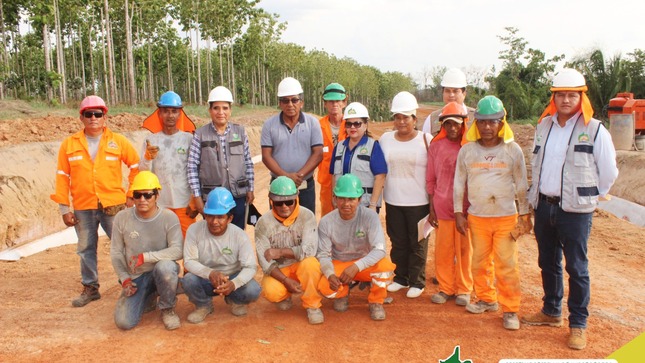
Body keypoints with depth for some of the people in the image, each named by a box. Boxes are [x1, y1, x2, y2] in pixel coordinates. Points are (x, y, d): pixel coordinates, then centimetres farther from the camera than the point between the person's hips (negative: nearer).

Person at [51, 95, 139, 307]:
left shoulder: (118, 141, 2)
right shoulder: (69, 144, 5)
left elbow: (136, 166, 8)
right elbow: (62, 176, 5)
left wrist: (131, 195, 3)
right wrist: (64, 208, 0)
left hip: (114, 205, -2)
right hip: (82, 208, 2)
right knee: (86, 249, 12)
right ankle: (90, 288, 27)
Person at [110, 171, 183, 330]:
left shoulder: (169, 217, -13)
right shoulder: (122, 218, -4)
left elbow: (177, 250, -22)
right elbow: (116, 252, 4)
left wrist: (145, 256, -29)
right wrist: (124, 278, -8)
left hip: (162, 273, -3)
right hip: (135, 277, 3)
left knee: (165, 266, -39)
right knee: (124, 322, -13)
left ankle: (167, 309, -9)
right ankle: (148, 300, 23)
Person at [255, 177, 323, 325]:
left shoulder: (306, 216, -15)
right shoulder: (263, 223, -11)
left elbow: (309, 250, -25)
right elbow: (265, 260, -14)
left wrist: (280, 252, -23)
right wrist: (286, 281, -25)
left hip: (301, 267, -1)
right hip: (278, 271, 1)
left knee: (310, 262, -34)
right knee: (271, 291, -30)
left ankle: (312, 305, -10)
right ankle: (284, 295, 10)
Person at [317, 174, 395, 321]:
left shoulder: (370, 216, -22)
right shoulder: (326, 222, -16)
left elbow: (380, 250, -30)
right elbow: (323, 254, -11)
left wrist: (356, 266, -43)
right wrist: (330, 274, -32)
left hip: (366, 264, -1)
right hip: (339, 265, 1)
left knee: (385, 264, -34)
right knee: (325, 287, -29)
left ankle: (376, 302, -2)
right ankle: (343, 292, 12)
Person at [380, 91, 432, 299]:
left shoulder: (426, 140, -5)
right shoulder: (385, 139, 5)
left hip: (418, 202, -3)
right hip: (393, 201, 3)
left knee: (417, 244, 6)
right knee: (398, 242, 13)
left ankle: (417, 282, 20)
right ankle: (400, 278, 28)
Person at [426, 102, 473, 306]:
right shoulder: (436, 146, 2)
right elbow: (430, 180, 7)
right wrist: (431, 209, 5)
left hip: (465, 208, -1)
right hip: (442, 208, 2)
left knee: (464, 250, 8)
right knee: (443, 251, 8)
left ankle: (463, 289, 24)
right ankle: (445, 288, 24)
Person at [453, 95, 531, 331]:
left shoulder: (512, 150, -3)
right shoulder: (467, 150, 0)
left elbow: (521, 184, 3)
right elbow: (459, 183, 6)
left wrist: (525, 214, 2)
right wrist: (458, 213, 3)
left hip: (506, 217, -2)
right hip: (476, 217, 2)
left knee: (506, 264, -1)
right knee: (480, 262, 12)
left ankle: (510, 309, 11)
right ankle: (487, 299, 31)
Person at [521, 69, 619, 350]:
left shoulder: (595, 131, -8)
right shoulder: (544, 126, 8)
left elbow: (608, 173, -1)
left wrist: (590, 197, 5)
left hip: (576, 210, -5)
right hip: (544, 206, 5)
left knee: (576, 268, 2)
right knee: (548, 263, 16)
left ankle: (578, 324, 15)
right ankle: (551, 312, 32)